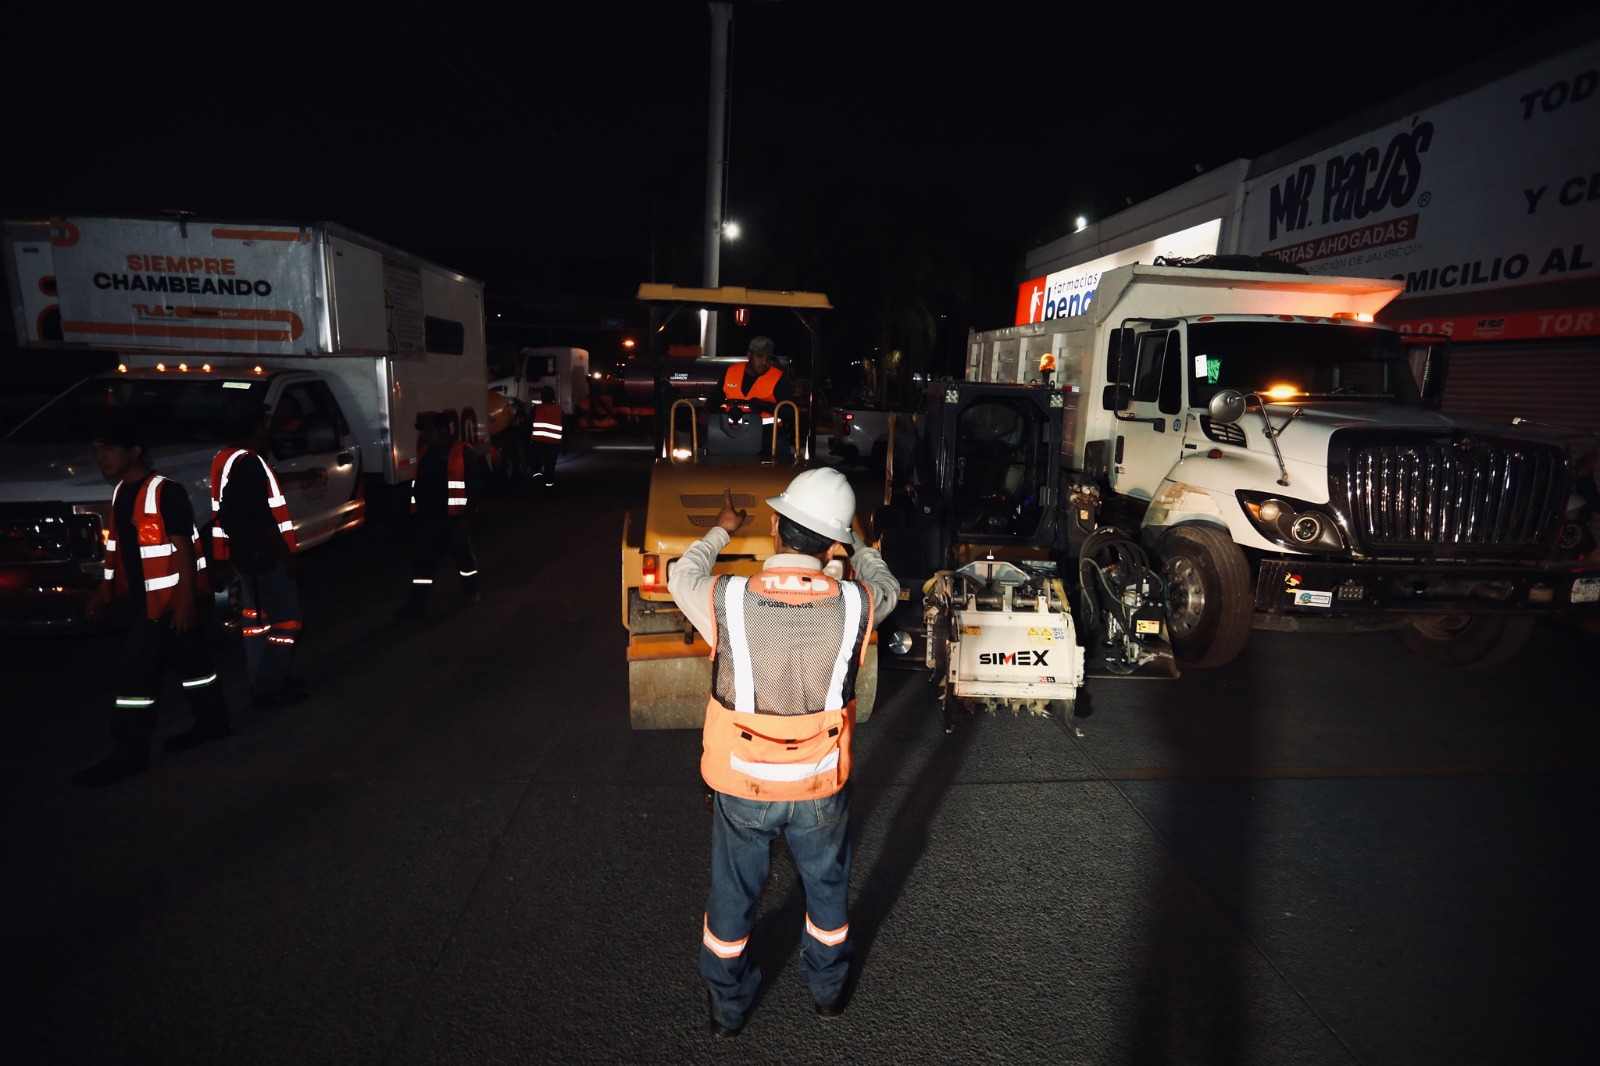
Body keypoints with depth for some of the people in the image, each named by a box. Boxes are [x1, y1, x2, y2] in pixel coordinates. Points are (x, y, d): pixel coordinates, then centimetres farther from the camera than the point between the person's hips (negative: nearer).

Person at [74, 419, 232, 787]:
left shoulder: (165, 492, -18)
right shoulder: (120, 493, 10)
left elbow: (183, 549, -19)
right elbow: (118, 549, 18)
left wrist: (185, 600, -20)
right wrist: (104, 592, 17)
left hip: (170, 599, -9)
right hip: (147, 599, 9)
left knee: (136, 671, -6)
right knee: (190, 660, 18)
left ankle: (128, 752, 3)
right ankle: (212, 721, 30)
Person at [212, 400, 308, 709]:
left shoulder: (224, 459, 8)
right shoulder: (249, 464, -22)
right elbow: (263, 520, -23)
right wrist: (288, 556, -18)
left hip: (242, 553, 11)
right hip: (262, 555, -11)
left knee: (257, 616, 18)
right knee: (286, 619, -4)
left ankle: (263, 679, 28)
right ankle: (267, 688, -1)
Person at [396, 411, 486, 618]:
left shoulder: (465, 454, -9)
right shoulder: (425, 453, 10)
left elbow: (475, 486, -10)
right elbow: (419, 484, 16)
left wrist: (467, 515, -13)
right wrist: (417, 510, 11)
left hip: (454, 517, -5)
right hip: (427, 517, 5)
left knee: (463, 553, 11)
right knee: (423, 559, 4)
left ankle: (471, 590, 32)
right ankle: (417, 603, 8)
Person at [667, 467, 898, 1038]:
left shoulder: (727, 601, -25)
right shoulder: (854, 605, -23)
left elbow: (683, 576, 0)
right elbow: (887, 586, 4)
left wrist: (721, 530, 15)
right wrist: (853, 543, 18)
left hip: (742, 787, 0)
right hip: (822, 787, 1)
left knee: (733, 895, 24)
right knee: (827, 887, 27)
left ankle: (728, 1006, 47)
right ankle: (827, 988, 51)